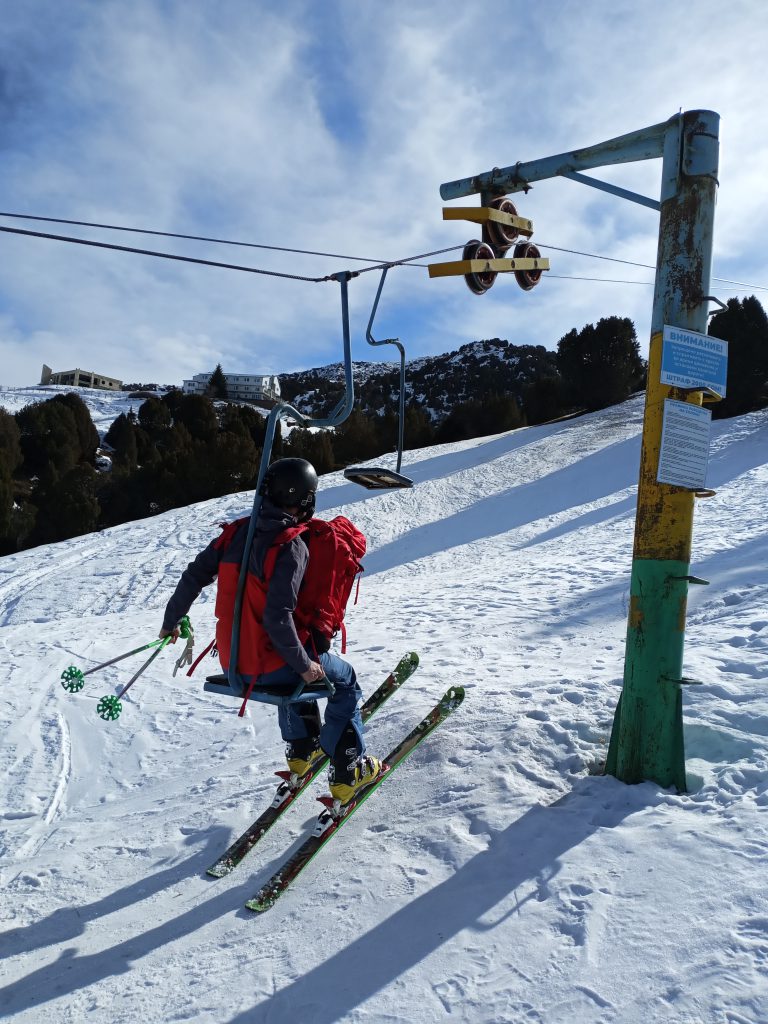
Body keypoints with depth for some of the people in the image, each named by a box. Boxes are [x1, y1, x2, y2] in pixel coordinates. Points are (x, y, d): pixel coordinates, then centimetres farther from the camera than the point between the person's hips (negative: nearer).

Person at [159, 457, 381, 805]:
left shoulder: (237, 531, -1)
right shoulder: (291, 546, -21)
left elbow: (193, 576, 3)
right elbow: (278, 617, -27)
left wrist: (171, 620, 18)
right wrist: (303, 664, -14)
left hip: (232, 661, 7)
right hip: (268, 667, -7)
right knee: (345, 680, 17)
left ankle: (302, 752, 42)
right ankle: (348, 774, 18)